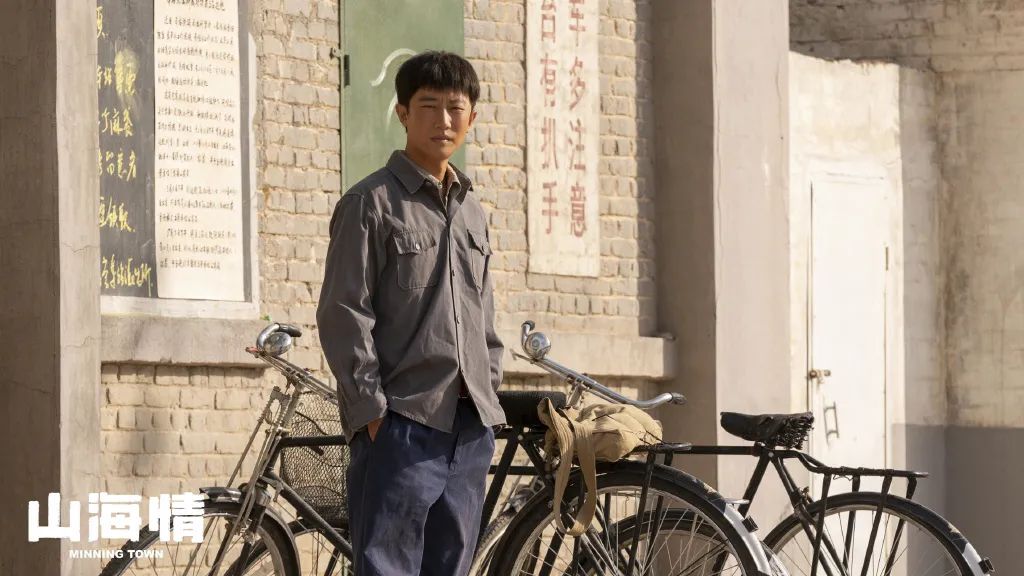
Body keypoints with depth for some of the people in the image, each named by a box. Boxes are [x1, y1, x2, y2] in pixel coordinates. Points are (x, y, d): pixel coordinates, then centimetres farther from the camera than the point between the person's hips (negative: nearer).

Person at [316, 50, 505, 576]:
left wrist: (489, 391, 12)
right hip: (401, 420, -7)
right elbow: (344, 314, -7)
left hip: (468, 427, 7)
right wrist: (371, 407, -12)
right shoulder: (372, 202, -3)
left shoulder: (472, 212, 18)